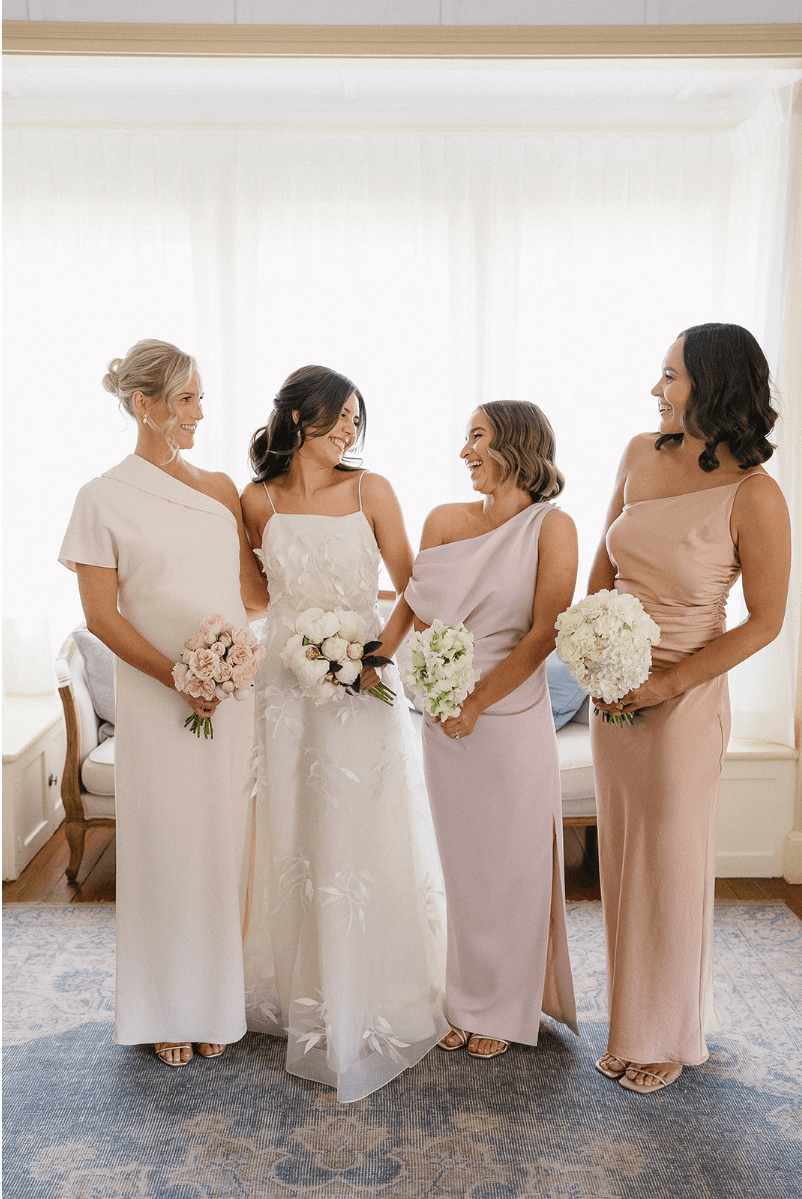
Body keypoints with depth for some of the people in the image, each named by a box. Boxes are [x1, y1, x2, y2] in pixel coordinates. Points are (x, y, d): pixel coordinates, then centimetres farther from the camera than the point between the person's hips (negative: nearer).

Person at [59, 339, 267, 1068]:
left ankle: (219, 1001, 27)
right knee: (167, 848, 6)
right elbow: (101, 615, -7)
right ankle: (170, 1011, 25)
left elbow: (256, 591, 7)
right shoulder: (105, 499, -4)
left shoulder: (221, 488, 8)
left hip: (232, 695, 4)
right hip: (158, 700, -4)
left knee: (226, 844, 10)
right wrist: (178, 677, -14)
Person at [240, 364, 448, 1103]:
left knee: (368, 838, 3)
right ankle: (301, 995, 29)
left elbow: (414, 586, -2)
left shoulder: (370, 491, -2)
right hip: (287, 682, 1)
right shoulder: (259, 500, 2)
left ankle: (374, 1000, 21)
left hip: (364, 682, -1)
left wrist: (381, 651, -15)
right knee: (296, 838, 10)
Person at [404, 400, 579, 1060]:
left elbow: (544, 634, -12)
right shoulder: (445, 520, 5)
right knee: (462, 863, 14)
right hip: (445, 718, 4)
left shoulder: (551, 526, -8)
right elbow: (422, 615, 5)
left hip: (512, 720, -4)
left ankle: (506, 1010, 28)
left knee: (511, 866, 8)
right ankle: (469, 999, 32)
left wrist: (476, 703, -13)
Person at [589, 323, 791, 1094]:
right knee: (620, 855, 16)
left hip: (684, 701, -5)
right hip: (613, 690, 6)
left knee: (669, 863, 9)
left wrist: (668, 684, -16)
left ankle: (669, 1036, 33)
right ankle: (629, 1022, 36)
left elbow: (764, 621, -11)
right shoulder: (642, 455, 0)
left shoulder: (753, 495, -17)